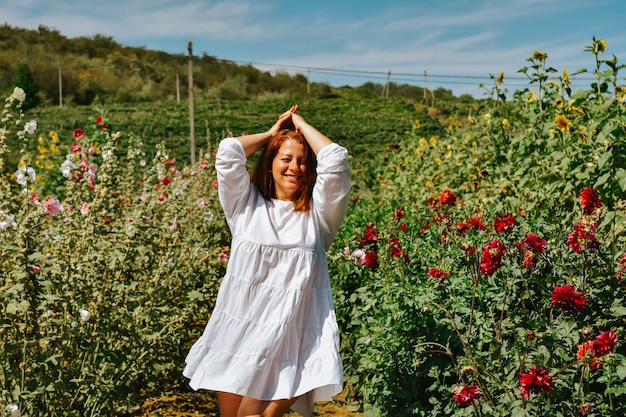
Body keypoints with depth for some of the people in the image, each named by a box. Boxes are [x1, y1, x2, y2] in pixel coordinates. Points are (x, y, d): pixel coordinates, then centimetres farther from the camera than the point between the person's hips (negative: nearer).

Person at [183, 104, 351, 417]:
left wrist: (301, 125, 8)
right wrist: (271, 133, 11)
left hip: (289, 341, -2)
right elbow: (227, 152, -3)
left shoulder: (318, 213, 5)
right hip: (236, 334, 2)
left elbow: (335, 160, -6)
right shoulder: (246, 204, 8)